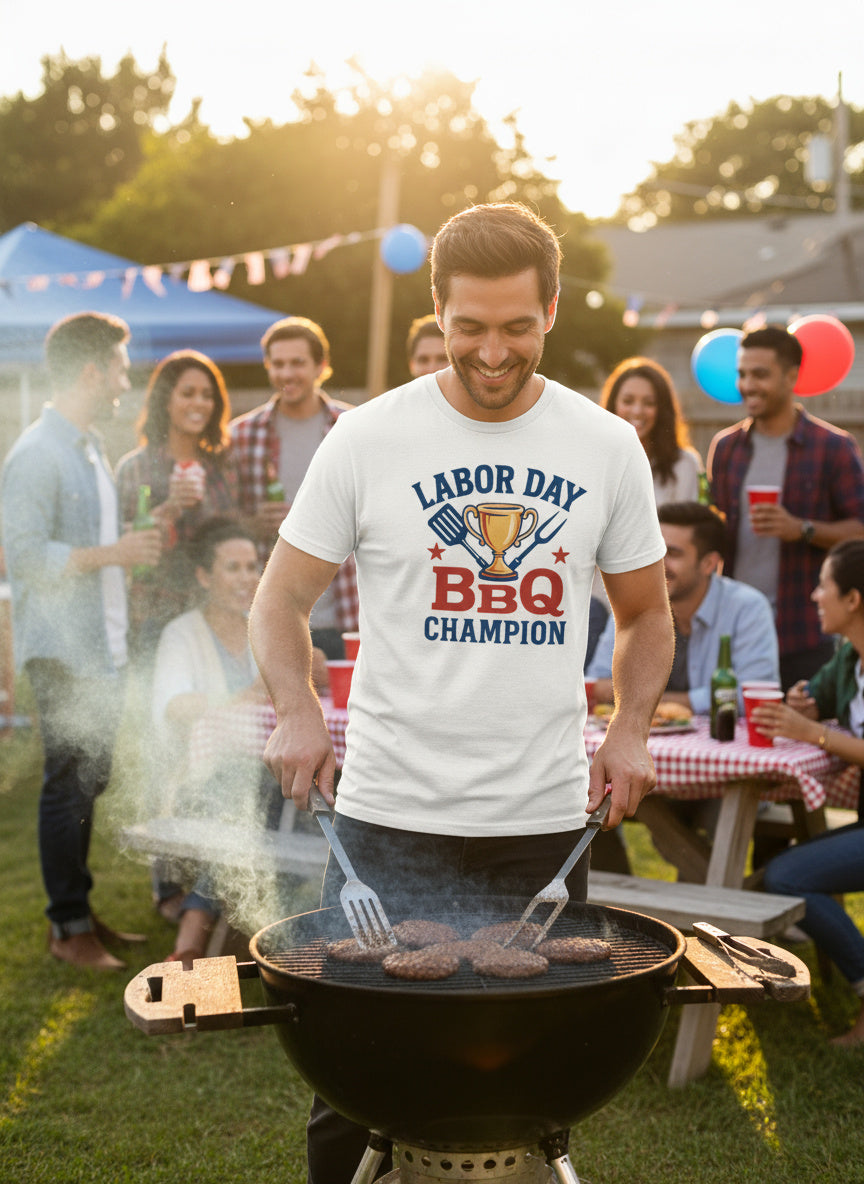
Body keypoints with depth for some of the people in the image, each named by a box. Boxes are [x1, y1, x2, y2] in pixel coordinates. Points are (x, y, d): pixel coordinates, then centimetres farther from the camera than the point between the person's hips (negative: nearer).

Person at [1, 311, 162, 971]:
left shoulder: (91, 450, 16)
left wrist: (145, 533, 11)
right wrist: (113, 554, -20)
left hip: (102, 649, 9)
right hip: (63, 651, -9)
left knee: (87, 784, 13)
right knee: (69, 785, -3)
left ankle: (80, 914, 22)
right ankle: (69, 929, 6)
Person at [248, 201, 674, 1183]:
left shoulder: (607, 448, 5)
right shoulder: (368, 439, -1)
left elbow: (646, 613, 15)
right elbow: (280, 599, 4)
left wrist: (630, 727, -2)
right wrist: (297, 709, -14)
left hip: (547, 816, 2)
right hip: (391, 814, -2)